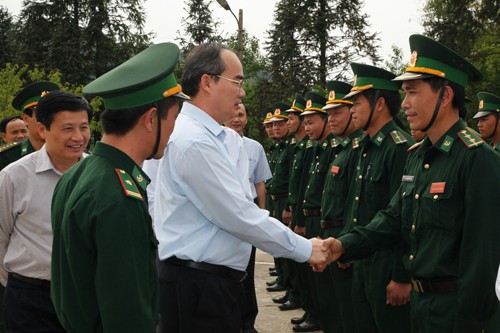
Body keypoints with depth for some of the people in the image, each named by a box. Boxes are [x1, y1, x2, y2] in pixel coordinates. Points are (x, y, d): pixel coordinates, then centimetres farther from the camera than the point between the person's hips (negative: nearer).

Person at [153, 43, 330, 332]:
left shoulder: (200, 134, 12)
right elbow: (239, 216, -20)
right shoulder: (195, 141, -20)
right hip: (200, 287, -10)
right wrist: (306, 249, -11)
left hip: (209, 281, 10)